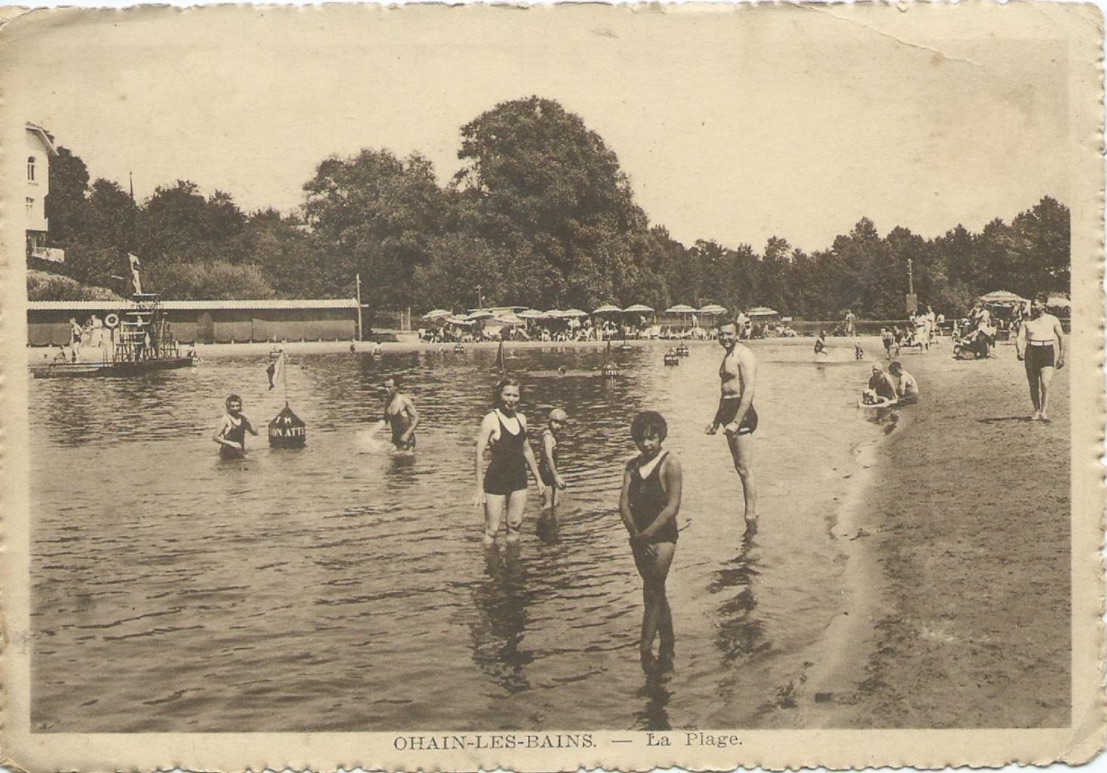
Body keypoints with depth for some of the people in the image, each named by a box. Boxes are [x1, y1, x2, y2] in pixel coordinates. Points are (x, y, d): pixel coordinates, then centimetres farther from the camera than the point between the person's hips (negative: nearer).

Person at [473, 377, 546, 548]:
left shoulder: (521, 418, 7)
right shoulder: (491, 420, -11)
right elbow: (479, 454, -13)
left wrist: (538, 478, 21)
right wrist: (479, 489, -16)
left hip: (518, 479, 6)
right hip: (496, 481, -6)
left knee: (515, 526, 12)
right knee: (492, 530, 0)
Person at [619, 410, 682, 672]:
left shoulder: (670, 464, -8)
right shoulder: (632, 465, 8)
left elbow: (673, 506, -14)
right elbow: (624, 503, 2)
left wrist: (647, 534, -18)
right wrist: (635, 533, -12)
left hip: (662, 535, -6)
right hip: (639, 535, 6)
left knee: (652, 590, -11)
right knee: (656, 591, 14)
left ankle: (645, 648, -11)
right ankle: (667, 645, 24)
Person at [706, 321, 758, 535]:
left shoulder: (744, 355, -12)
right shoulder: (729, 356, 19)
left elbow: (748, 391, -21)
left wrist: (736, 422, -26)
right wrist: (717, 420, 27)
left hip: (742, 413, -10)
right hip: (729, 412, 10)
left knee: (745, 469, -10)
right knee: (740, 468, 10)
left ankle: (751, 519, -9)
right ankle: (751, 514, 15)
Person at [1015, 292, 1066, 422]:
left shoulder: (1052, 320, 7)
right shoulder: (1026, 321, 7)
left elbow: (1061, 337, 15)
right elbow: (1020, 337, -1)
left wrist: (1061, 357, 14)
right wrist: (1019, 351, -21)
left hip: (1047, 352, -2)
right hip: (1031, 352, 2)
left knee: (1045, 384, -16)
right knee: (1033, 385, 6)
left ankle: (1045, 412, -19)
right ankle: (1037, 411, 19)